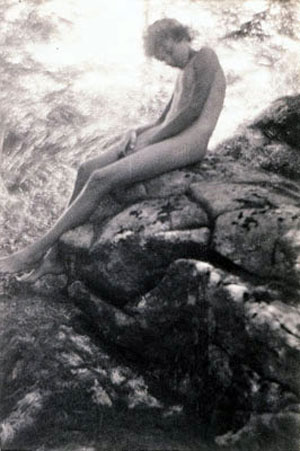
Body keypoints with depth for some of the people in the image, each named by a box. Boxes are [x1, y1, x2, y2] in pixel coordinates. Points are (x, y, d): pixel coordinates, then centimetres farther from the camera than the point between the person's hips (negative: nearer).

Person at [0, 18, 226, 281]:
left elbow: (193, 110, -12)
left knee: (101, 180, -22)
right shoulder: (185, 75, 29)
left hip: (187, 143, -9)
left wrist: (151, 139, -9)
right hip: (168, 140, 9)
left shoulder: (205, 56, 2)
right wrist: (136, 133, 4)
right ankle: (55, 257, -7)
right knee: (87, 171, -8)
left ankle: (35, 251, -13)